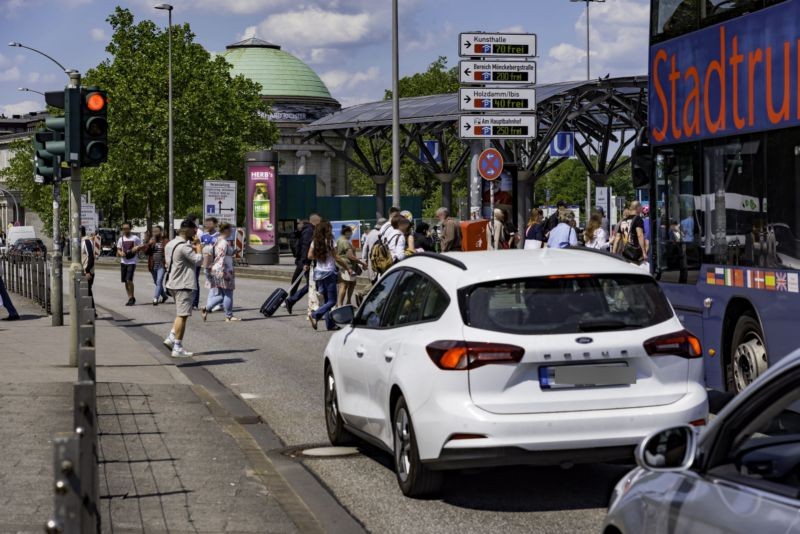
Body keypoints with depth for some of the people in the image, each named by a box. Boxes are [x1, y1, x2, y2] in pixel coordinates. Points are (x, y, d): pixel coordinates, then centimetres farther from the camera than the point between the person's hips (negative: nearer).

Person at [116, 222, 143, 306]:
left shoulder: (135, 238, -2)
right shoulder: (121, 239, 10)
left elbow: (141, 247, 5)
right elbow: (118, 250, 15)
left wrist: (137, 249, -16)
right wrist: (120, 253, -7)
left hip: (132, 262, -5)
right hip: (123, 262, 5)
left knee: (129, 280, -15)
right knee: (125, 281, 6)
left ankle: (132, 297, -2)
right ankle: (130, 298, 16)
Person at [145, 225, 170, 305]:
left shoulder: (166, 241, -6)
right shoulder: (151, 241, 11)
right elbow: (146, 252, 7)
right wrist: (149, 244, -9)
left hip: (161, 266, -6)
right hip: (153, 266, 6)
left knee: (159, 282, -15)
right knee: (157, 283, 17)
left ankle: (155, 298, -20)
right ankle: (164, 296, 36)